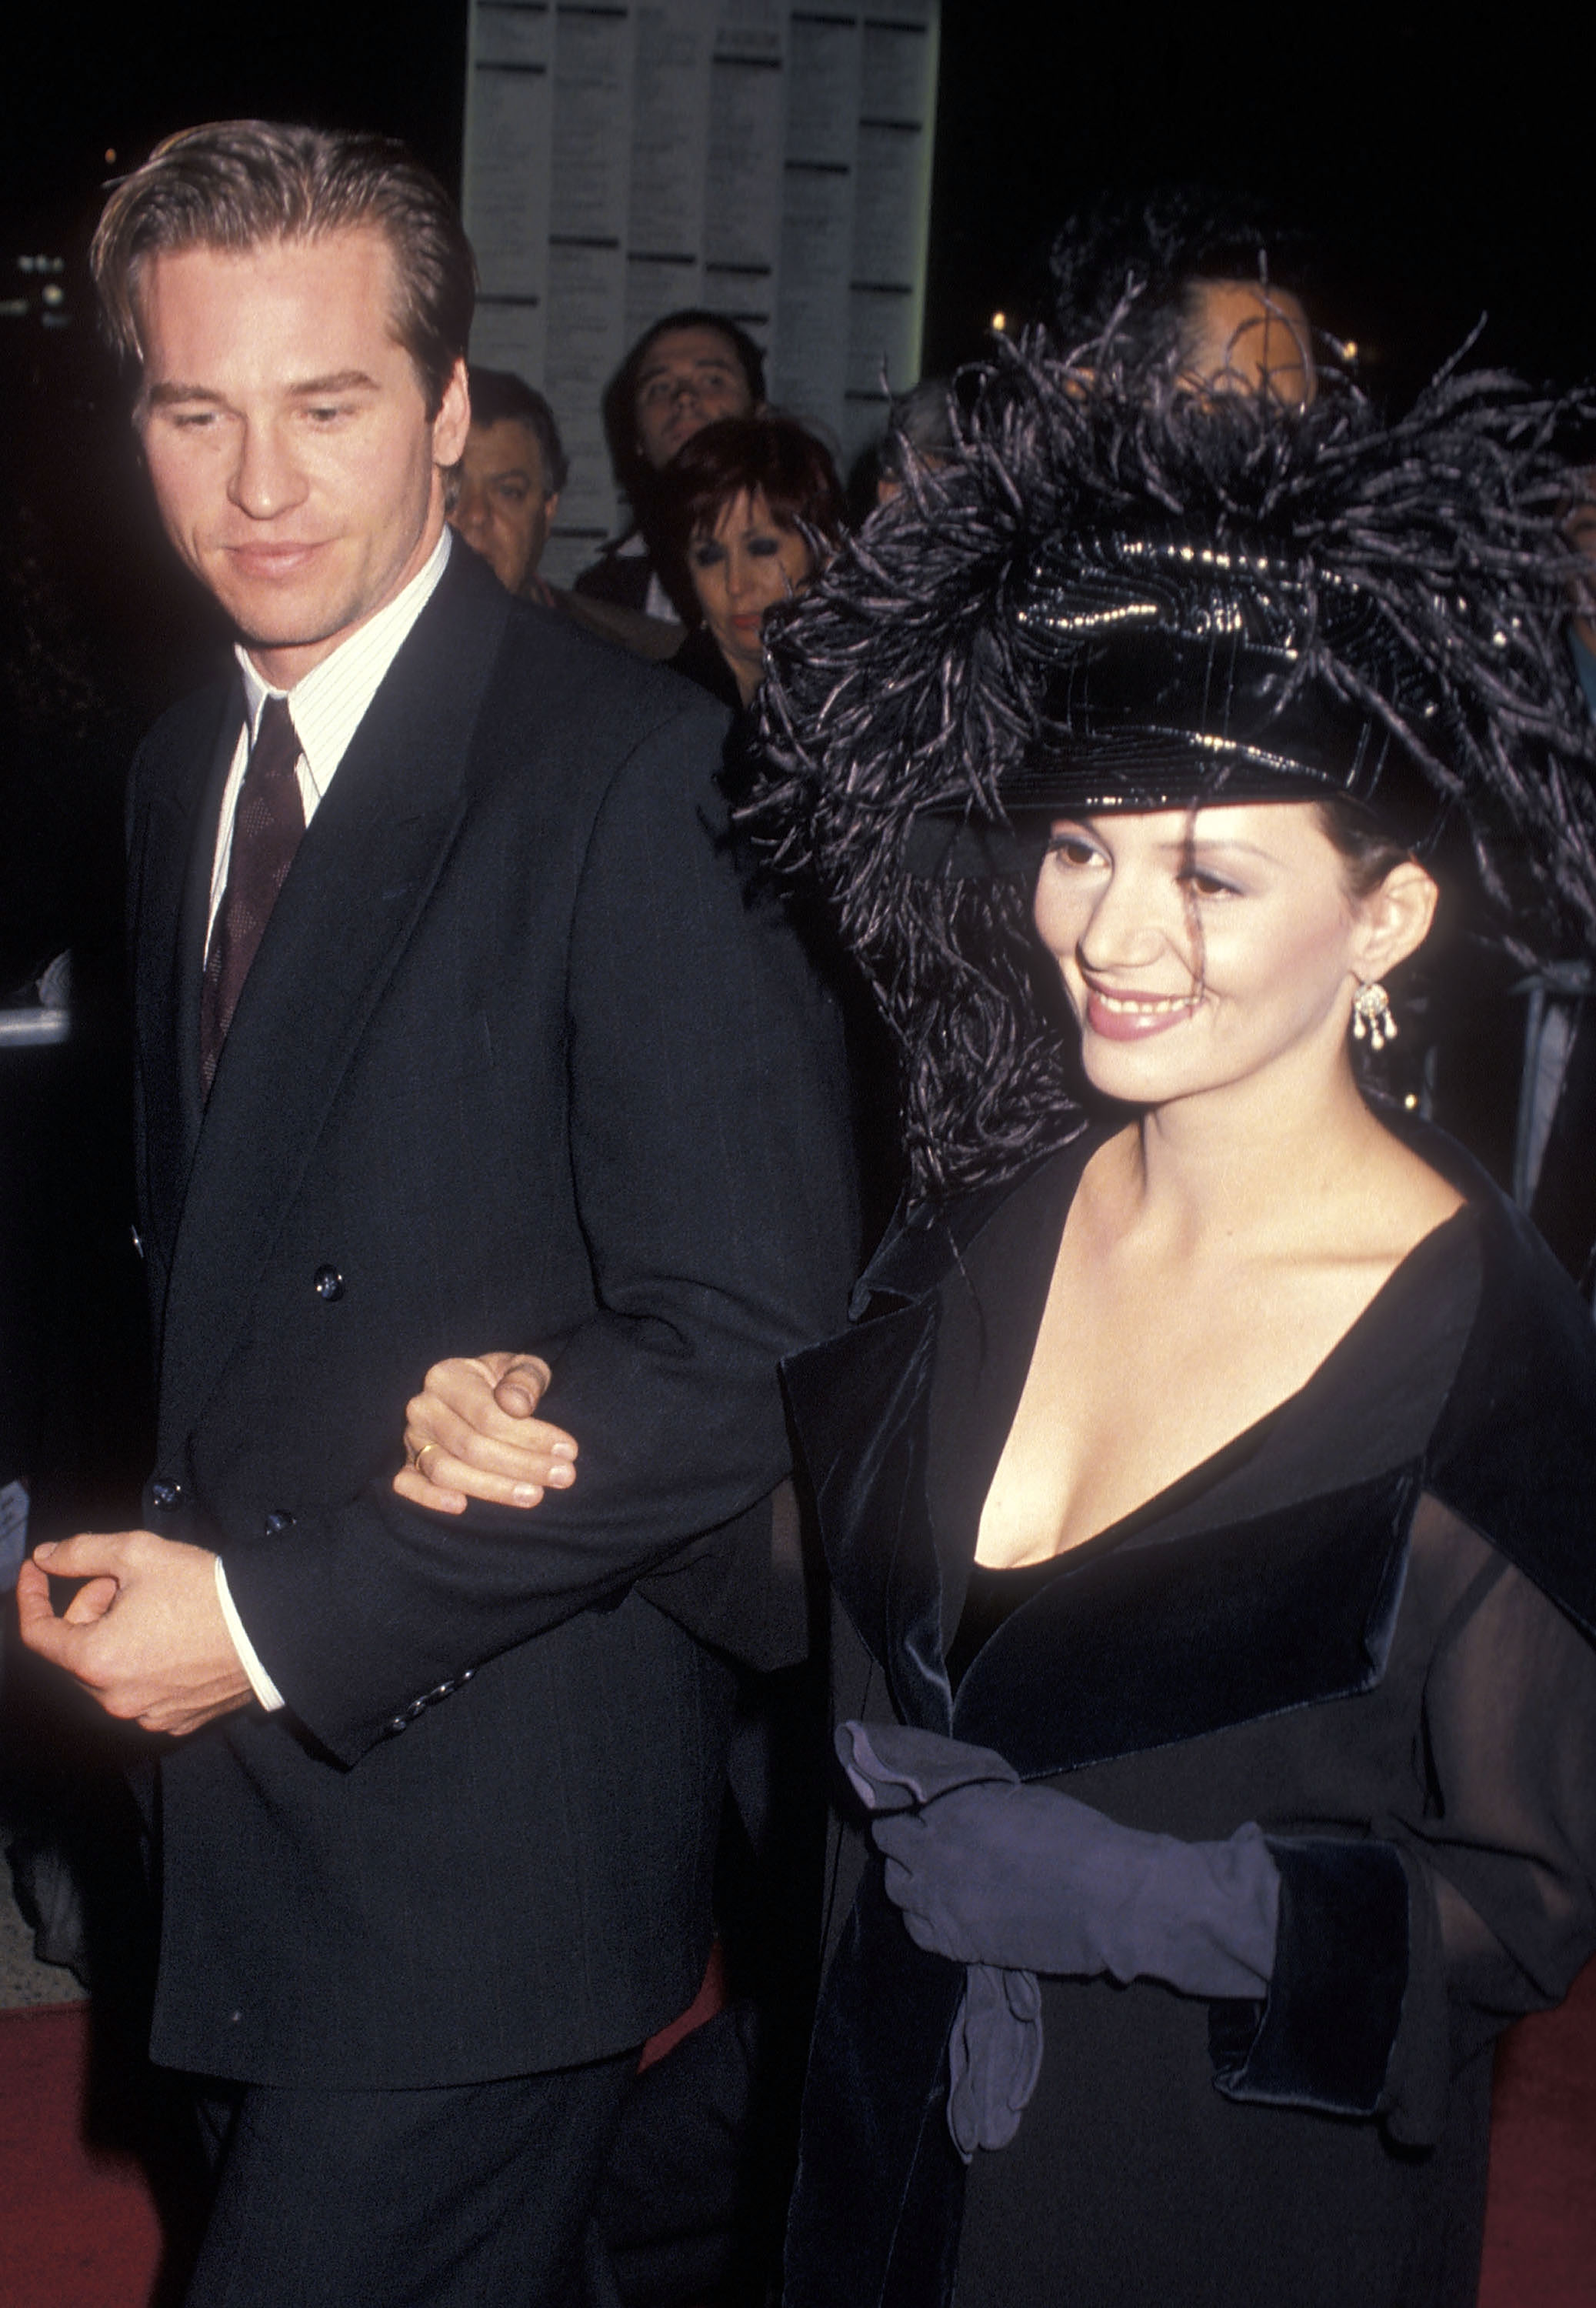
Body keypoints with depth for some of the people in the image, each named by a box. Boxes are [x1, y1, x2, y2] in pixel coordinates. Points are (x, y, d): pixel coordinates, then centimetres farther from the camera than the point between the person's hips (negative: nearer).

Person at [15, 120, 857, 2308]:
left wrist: (281, 1616, -19)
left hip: (488, 1838, -7)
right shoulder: (185, 765, 8)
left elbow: (747, 1351, -21)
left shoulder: (639, 775, -17)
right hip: (243, 1777, 8)